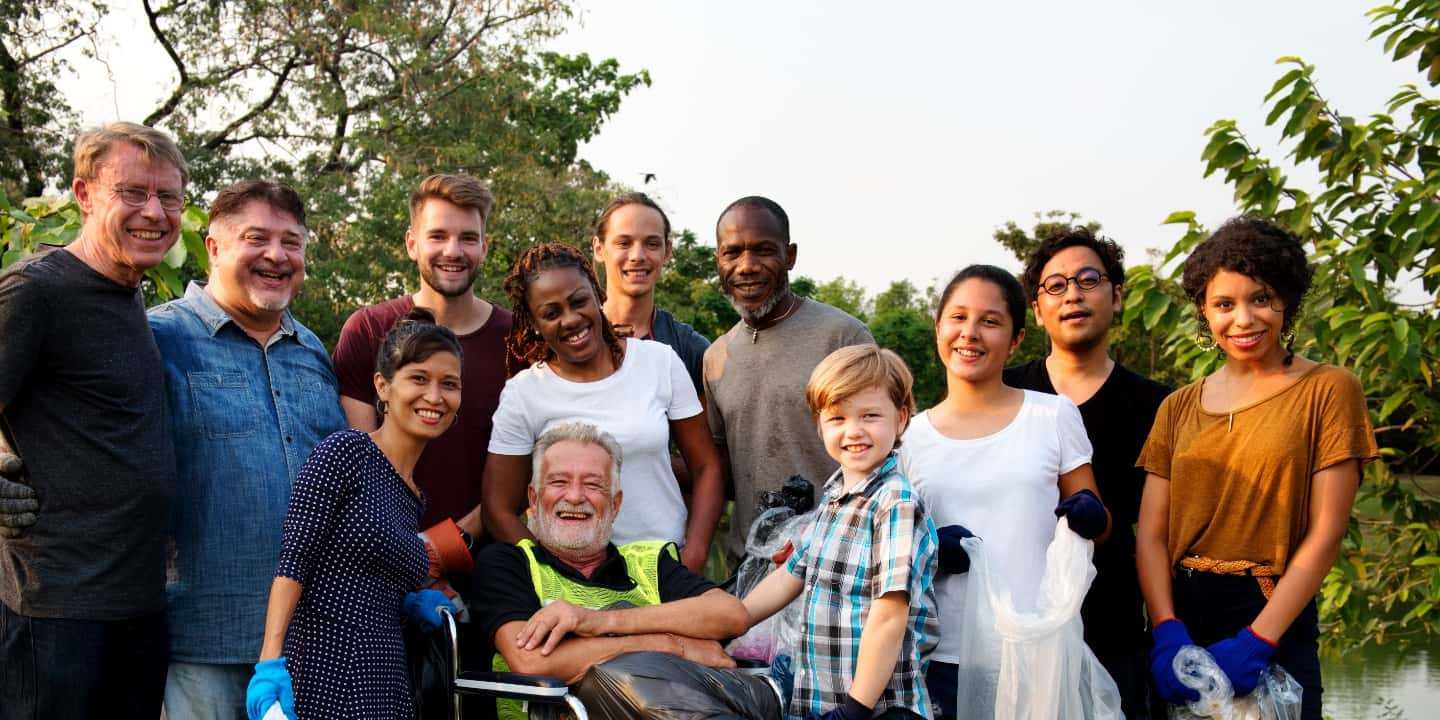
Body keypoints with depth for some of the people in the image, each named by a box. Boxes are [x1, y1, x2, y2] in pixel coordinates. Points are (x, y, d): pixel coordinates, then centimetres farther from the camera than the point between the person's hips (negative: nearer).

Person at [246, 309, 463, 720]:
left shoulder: (415, 498, 16)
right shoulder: (345, 453, -5)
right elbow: (293, 562, -13)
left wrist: (408, 605, 6)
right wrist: (270, 664, -21)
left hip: (386, 686, 7)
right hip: (322, 680, -7)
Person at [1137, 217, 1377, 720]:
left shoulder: (1327, 390, -2)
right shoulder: (1178, 409, 8)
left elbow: (1326, 533, -9)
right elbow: (1151, 532, 1)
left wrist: (1257, 640, -17)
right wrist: (1167, 632, -14)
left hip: (1276, 621, -3)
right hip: (1180, 617, 4)